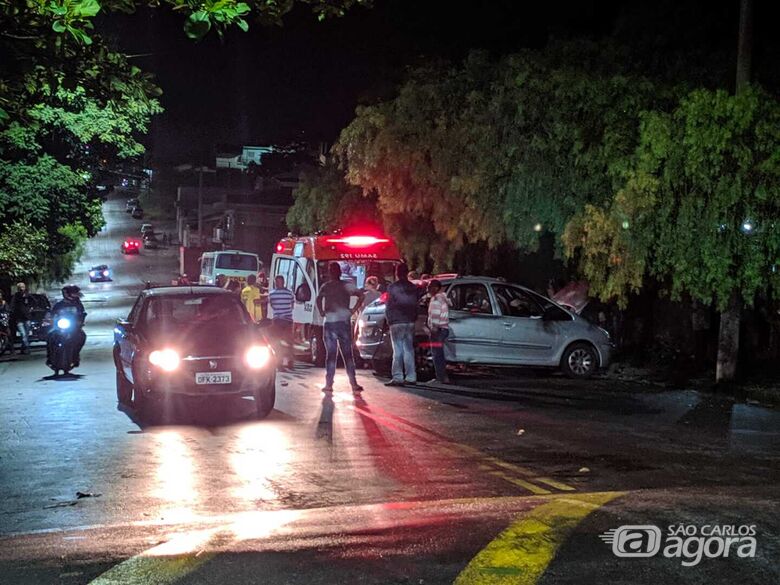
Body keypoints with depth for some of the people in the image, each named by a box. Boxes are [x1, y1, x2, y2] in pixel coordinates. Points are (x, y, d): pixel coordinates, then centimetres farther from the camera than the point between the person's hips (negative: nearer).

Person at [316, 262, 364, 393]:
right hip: (344, 322, 0)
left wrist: (322, 312, 0)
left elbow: (319, 299, -11)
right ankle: (354, 384, -1)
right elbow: (361, 296, -8)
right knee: (347, 354, 5)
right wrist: (353, 310, -3)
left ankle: (329, 384, 1)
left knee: (331, 354, 4)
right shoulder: (347, 285, 3)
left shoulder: (325, 287, 4)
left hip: (330, 323, 0)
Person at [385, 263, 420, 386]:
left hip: (397, 322, -5)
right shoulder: (413, 288, 9)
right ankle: (411, 377, 7)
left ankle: (398, 377, -10)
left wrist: (388, 319, 4)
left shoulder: (392, 288, -8)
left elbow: (389, 306, -7)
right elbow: (416, 304, 12)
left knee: (398, 350, -6)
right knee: (409, 350, 9)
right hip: (410, 322, 5)